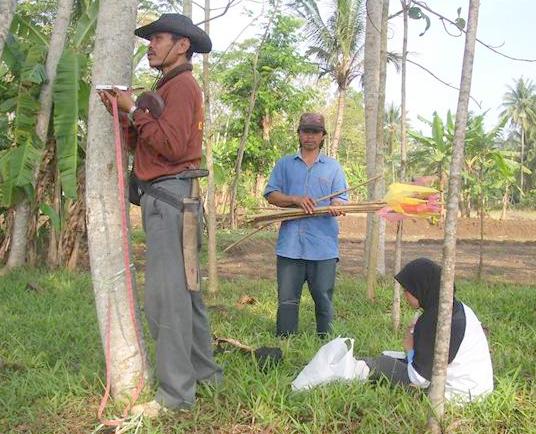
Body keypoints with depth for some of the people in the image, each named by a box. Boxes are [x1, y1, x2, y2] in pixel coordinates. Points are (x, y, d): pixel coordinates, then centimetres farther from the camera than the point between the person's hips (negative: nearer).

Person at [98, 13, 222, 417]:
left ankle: (176, 392, -7)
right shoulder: (172, 86, 23)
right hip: (167, 196, 11)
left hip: (170, 194, -11)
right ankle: (203, 369, 26)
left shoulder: (181, 85, -8)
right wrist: (122, 111, 3)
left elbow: (170, 145, -20)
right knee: (183, 286, 15)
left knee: (166, 292, -11)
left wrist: (134, 110, -11)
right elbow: (145, 141, 16)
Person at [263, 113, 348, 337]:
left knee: (323, 299, 4)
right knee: (287, 300, 1)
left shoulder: (333, 167, 14)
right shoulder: (285, 164, 14)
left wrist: (336, 207, -17)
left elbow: (340, 199, 7)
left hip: (323, 246, 0)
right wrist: (296, 199, -11)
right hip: (290, 245, 0)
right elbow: (271, 194, 6)